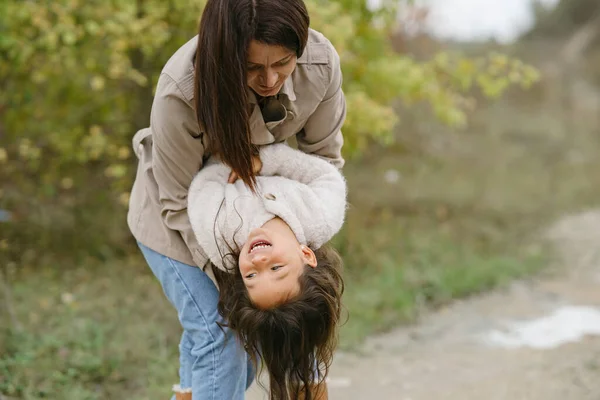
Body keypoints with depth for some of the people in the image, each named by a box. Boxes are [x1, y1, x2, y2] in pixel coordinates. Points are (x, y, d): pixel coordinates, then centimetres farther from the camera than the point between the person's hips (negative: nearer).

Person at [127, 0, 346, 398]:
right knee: (219, 331, -13)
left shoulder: (321, 63, -27)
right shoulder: (181, 92, -37)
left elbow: (324, 155, -10)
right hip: (177, 214, -4)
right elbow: (180, 204, -25)